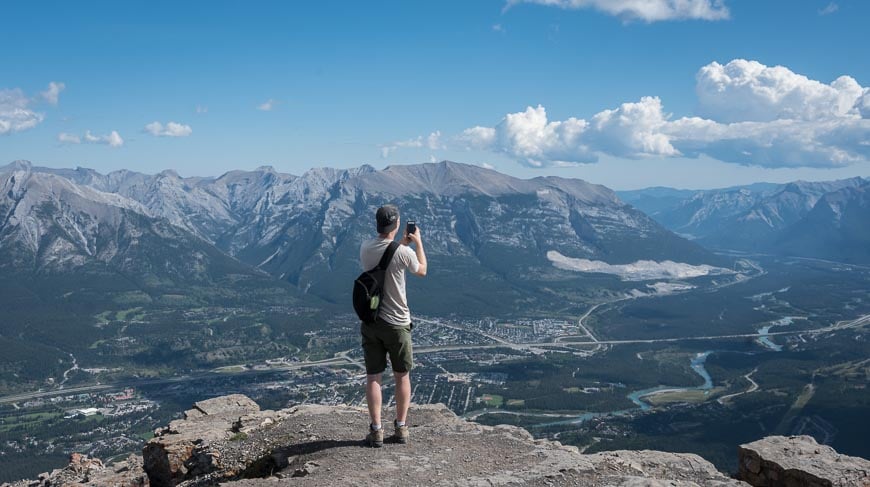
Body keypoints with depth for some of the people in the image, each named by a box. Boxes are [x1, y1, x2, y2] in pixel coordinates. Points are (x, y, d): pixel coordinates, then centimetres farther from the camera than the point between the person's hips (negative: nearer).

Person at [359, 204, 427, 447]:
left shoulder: (365, 248, -2)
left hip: (370, 321, 3)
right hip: (397, 323, -3)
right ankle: (401, 427, 19)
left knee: (373, 377, 7)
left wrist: (403, 243, 25)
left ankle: (376, 430, 6)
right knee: (402, 376, 12)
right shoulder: (403, 252, -15)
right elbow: (421, 270, 6)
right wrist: (417, 242, 15)